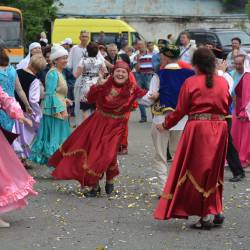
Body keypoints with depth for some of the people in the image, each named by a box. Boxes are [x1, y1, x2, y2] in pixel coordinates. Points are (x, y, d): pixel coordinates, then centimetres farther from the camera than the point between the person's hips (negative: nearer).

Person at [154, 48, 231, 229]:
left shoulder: (191, 82, -6)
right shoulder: (223, 82, 4)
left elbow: (180, 110, -3)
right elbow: (227, 107, 13)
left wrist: (165, 126, 11)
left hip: (198, 128, -4)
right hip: (220, 127, 4)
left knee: (197, 170, 3)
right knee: (214, 170, 17)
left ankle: (205, 216, -1)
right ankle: (217, 211, 16)